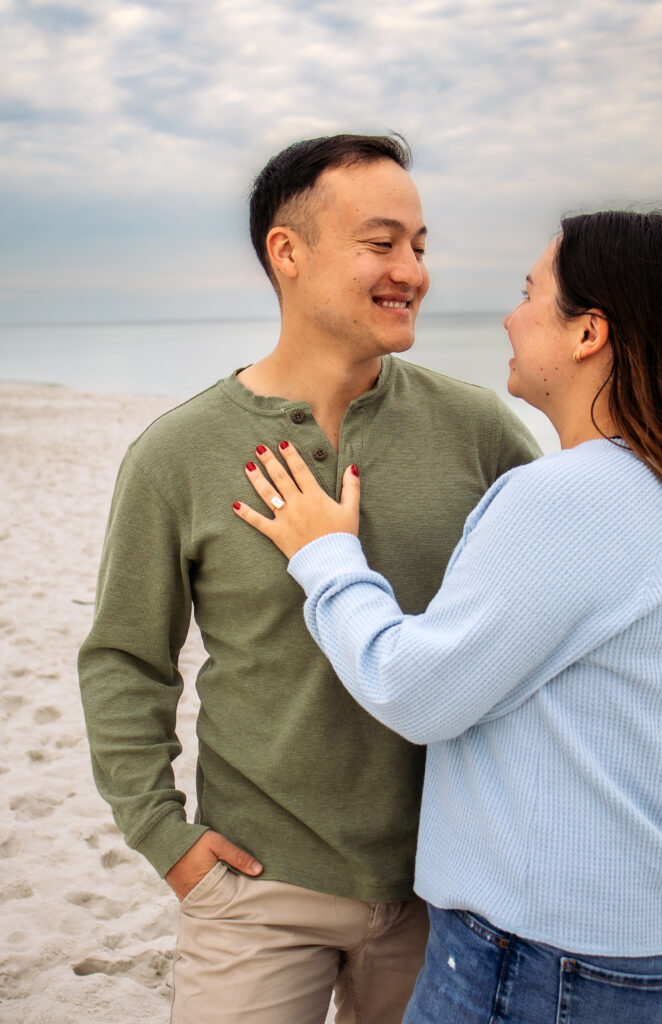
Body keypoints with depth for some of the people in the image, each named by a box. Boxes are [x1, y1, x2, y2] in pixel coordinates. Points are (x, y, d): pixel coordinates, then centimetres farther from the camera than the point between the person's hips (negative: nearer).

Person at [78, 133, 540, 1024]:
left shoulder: (471, 425, -5)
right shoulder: (177, 456, -9)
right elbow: (124, 662, 0)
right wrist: (160, 830, -4)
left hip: (442, 872, 2)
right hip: (262, 887, -2)